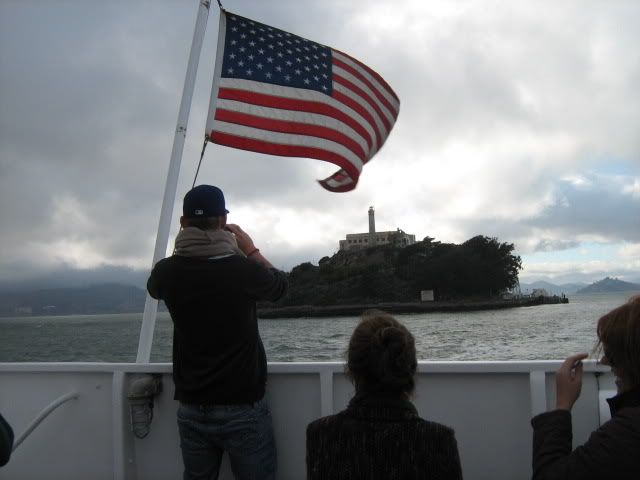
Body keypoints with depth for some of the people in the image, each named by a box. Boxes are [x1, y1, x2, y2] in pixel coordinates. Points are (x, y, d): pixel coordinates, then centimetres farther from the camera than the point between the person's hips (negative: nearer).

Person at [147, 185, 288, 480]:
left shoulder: (168, 272, -6)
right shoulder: (243, 269, -17)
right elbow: (280, 284, 6)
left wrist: (187, 249, 22)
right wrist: (251, 250, 14)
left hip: (191, 409, 4)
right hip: (242, 408, -3)